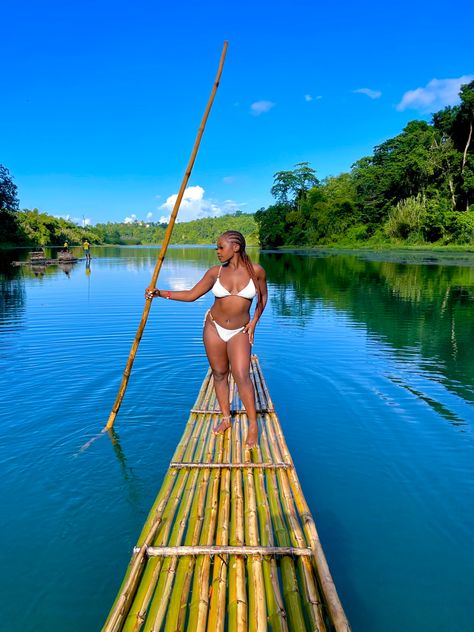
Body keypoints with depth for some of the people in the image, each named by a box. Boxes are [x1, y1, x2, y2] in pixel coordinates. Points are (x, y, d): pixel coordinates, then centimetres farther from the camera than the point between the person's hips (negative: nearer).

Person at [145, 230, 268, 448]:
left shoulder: (256, 271, -9)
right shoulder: (215, 272, -4)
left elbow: (263, 296, 8)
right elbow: (191, 295, 0)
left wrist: (254, 322, -1)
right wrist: (161, 293, -8)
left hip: (239, 332, -2)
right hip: (214, 327, 3)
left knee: (241, 376, -15)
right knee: (219, 374, 8)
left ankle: (253, 425, -2)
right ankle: (226, 418, 24)